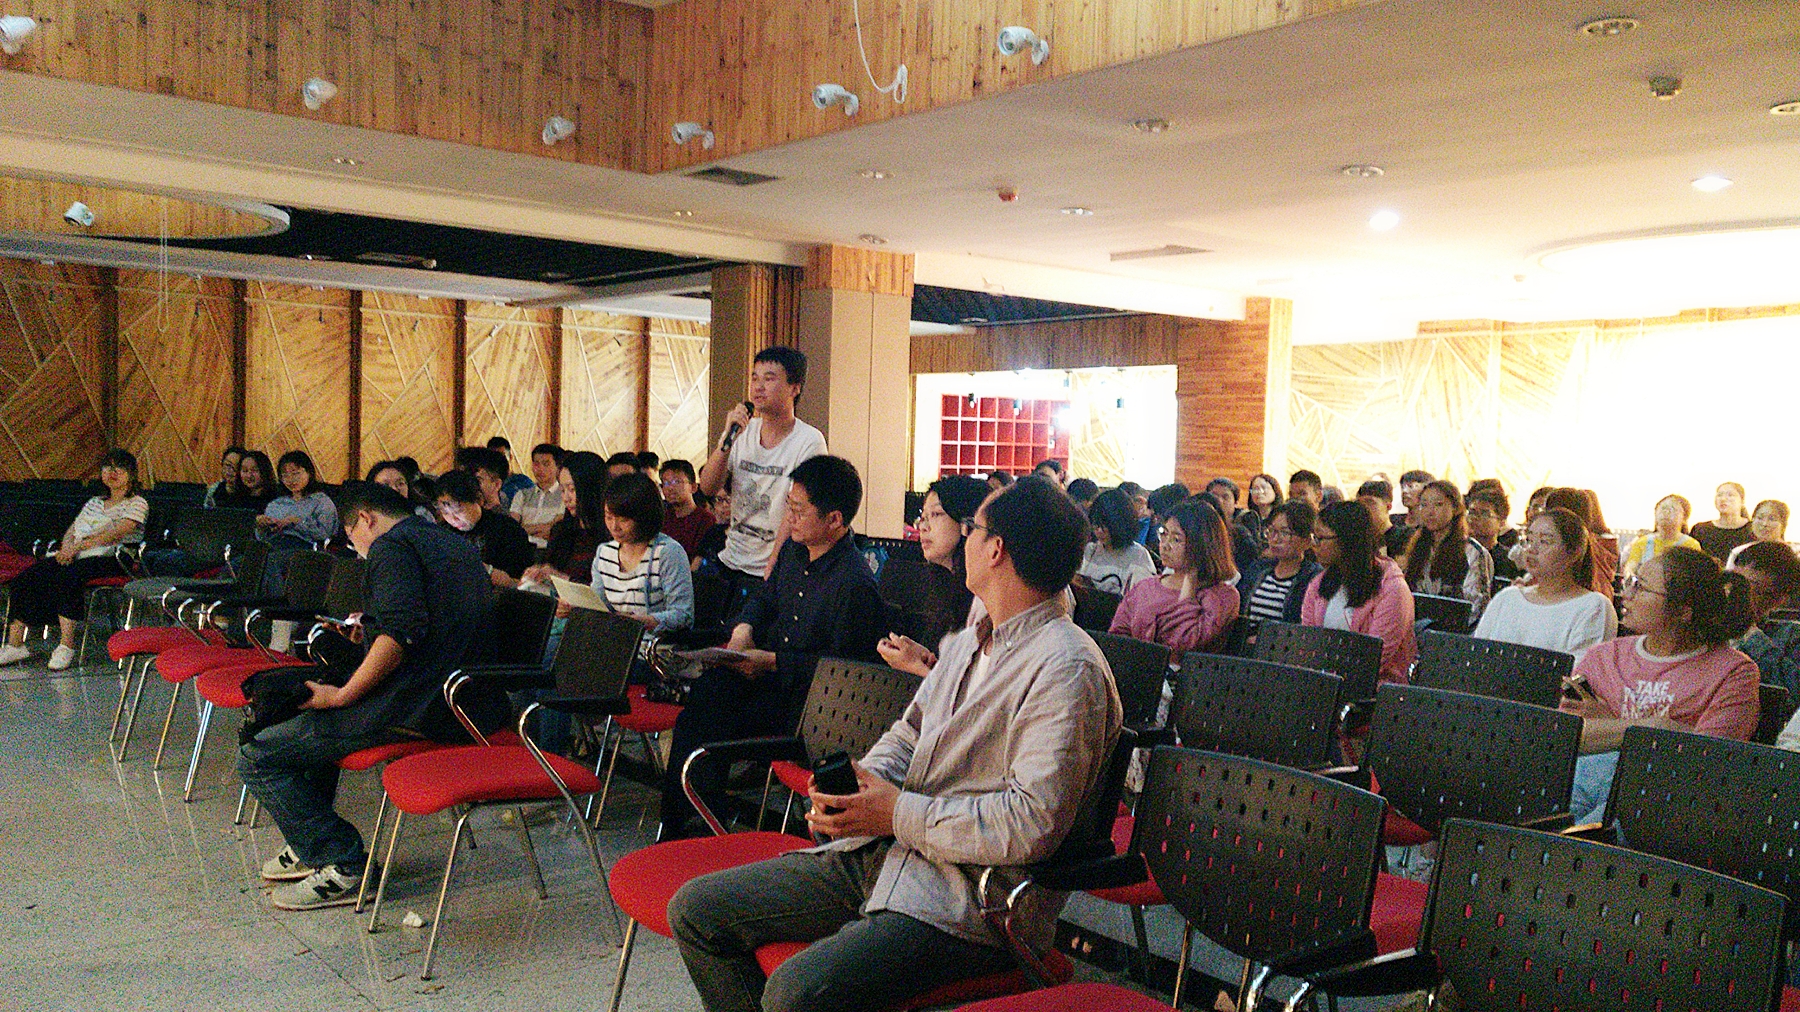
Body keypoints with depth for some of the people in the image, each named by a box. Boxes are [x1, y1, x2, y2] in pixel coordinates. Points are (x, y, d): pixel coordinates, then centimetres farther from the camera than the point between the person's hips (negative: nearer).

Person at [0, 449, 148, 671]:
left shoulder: (137, 504, 2)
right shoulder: (94, 502, 26)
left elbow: (115, 534, -12)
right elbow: (71, 532, 20)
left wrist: (78, 546, -18)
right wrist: (66, 547, -4)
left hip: (110, 560, -7)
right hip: (77, 556, 7)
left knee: (67, 576, -37)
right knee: (27, 578, -16)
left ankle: (66, 645, -34)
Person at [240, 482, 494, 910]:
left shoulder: (391, 546, -9)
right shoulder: (458, 545, 21)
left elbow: (401, 633, -24)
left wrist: (342, 695, -17)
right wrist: (370, 624, 34)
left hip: (412, 710, -10)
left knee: (256, 756, -4)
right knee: (308, 714, 33)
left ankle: (344, 866, -8)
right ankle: (310, 846, 36)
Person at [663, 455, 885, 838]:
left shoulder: (854, 584, -22)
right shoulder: (795, 551, 6)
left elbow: (844, 665, -19)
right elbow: (765, 597, 23)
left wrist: (771, 661, -17)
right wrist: (744, 628, 2)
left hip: (804, 700, -8)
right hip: (769, 677, 8)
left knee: (702, 722, -19)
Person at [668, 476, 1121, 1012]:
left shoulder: (1068, 670, -15)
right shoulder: (967, 643, 16)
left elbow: (1033, 822, -23)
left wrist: (900, 815, -17)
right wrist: (864, 781, 0)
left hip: (971, 898, -9)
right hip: (882, 854, 9)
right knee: (696, 908, 5)